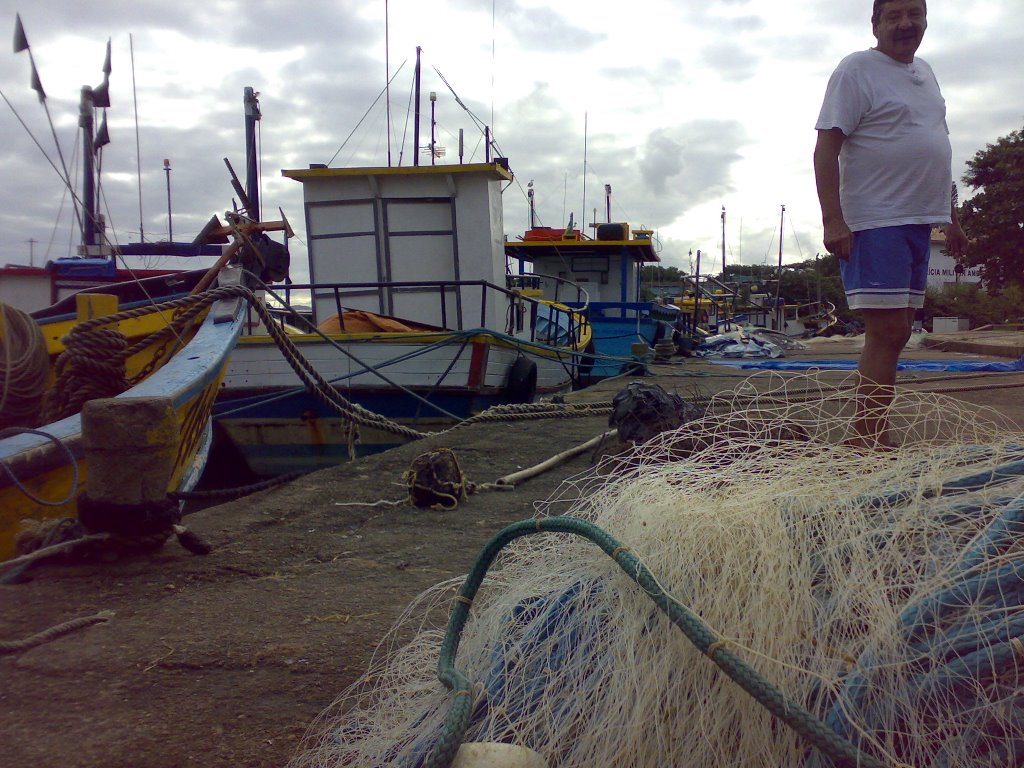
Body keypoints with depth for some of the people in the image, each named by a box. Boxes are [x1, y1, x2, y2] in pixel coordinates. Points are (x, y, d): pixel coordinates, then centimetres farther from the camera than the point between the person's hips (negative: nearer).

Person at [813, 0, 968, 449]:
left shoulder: (924, 72, 20)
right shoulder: (857, 71, -4)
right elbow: (826, 149, -13)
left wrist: (952, 217, 23)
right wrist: (832, 220, -23)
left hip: (919, 224, 8)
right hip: (875, 224, -8)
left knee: (895, 333, 8)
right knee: (887, 332, -12)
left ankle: (868, 436, 14)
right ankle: (870, 443, -8)